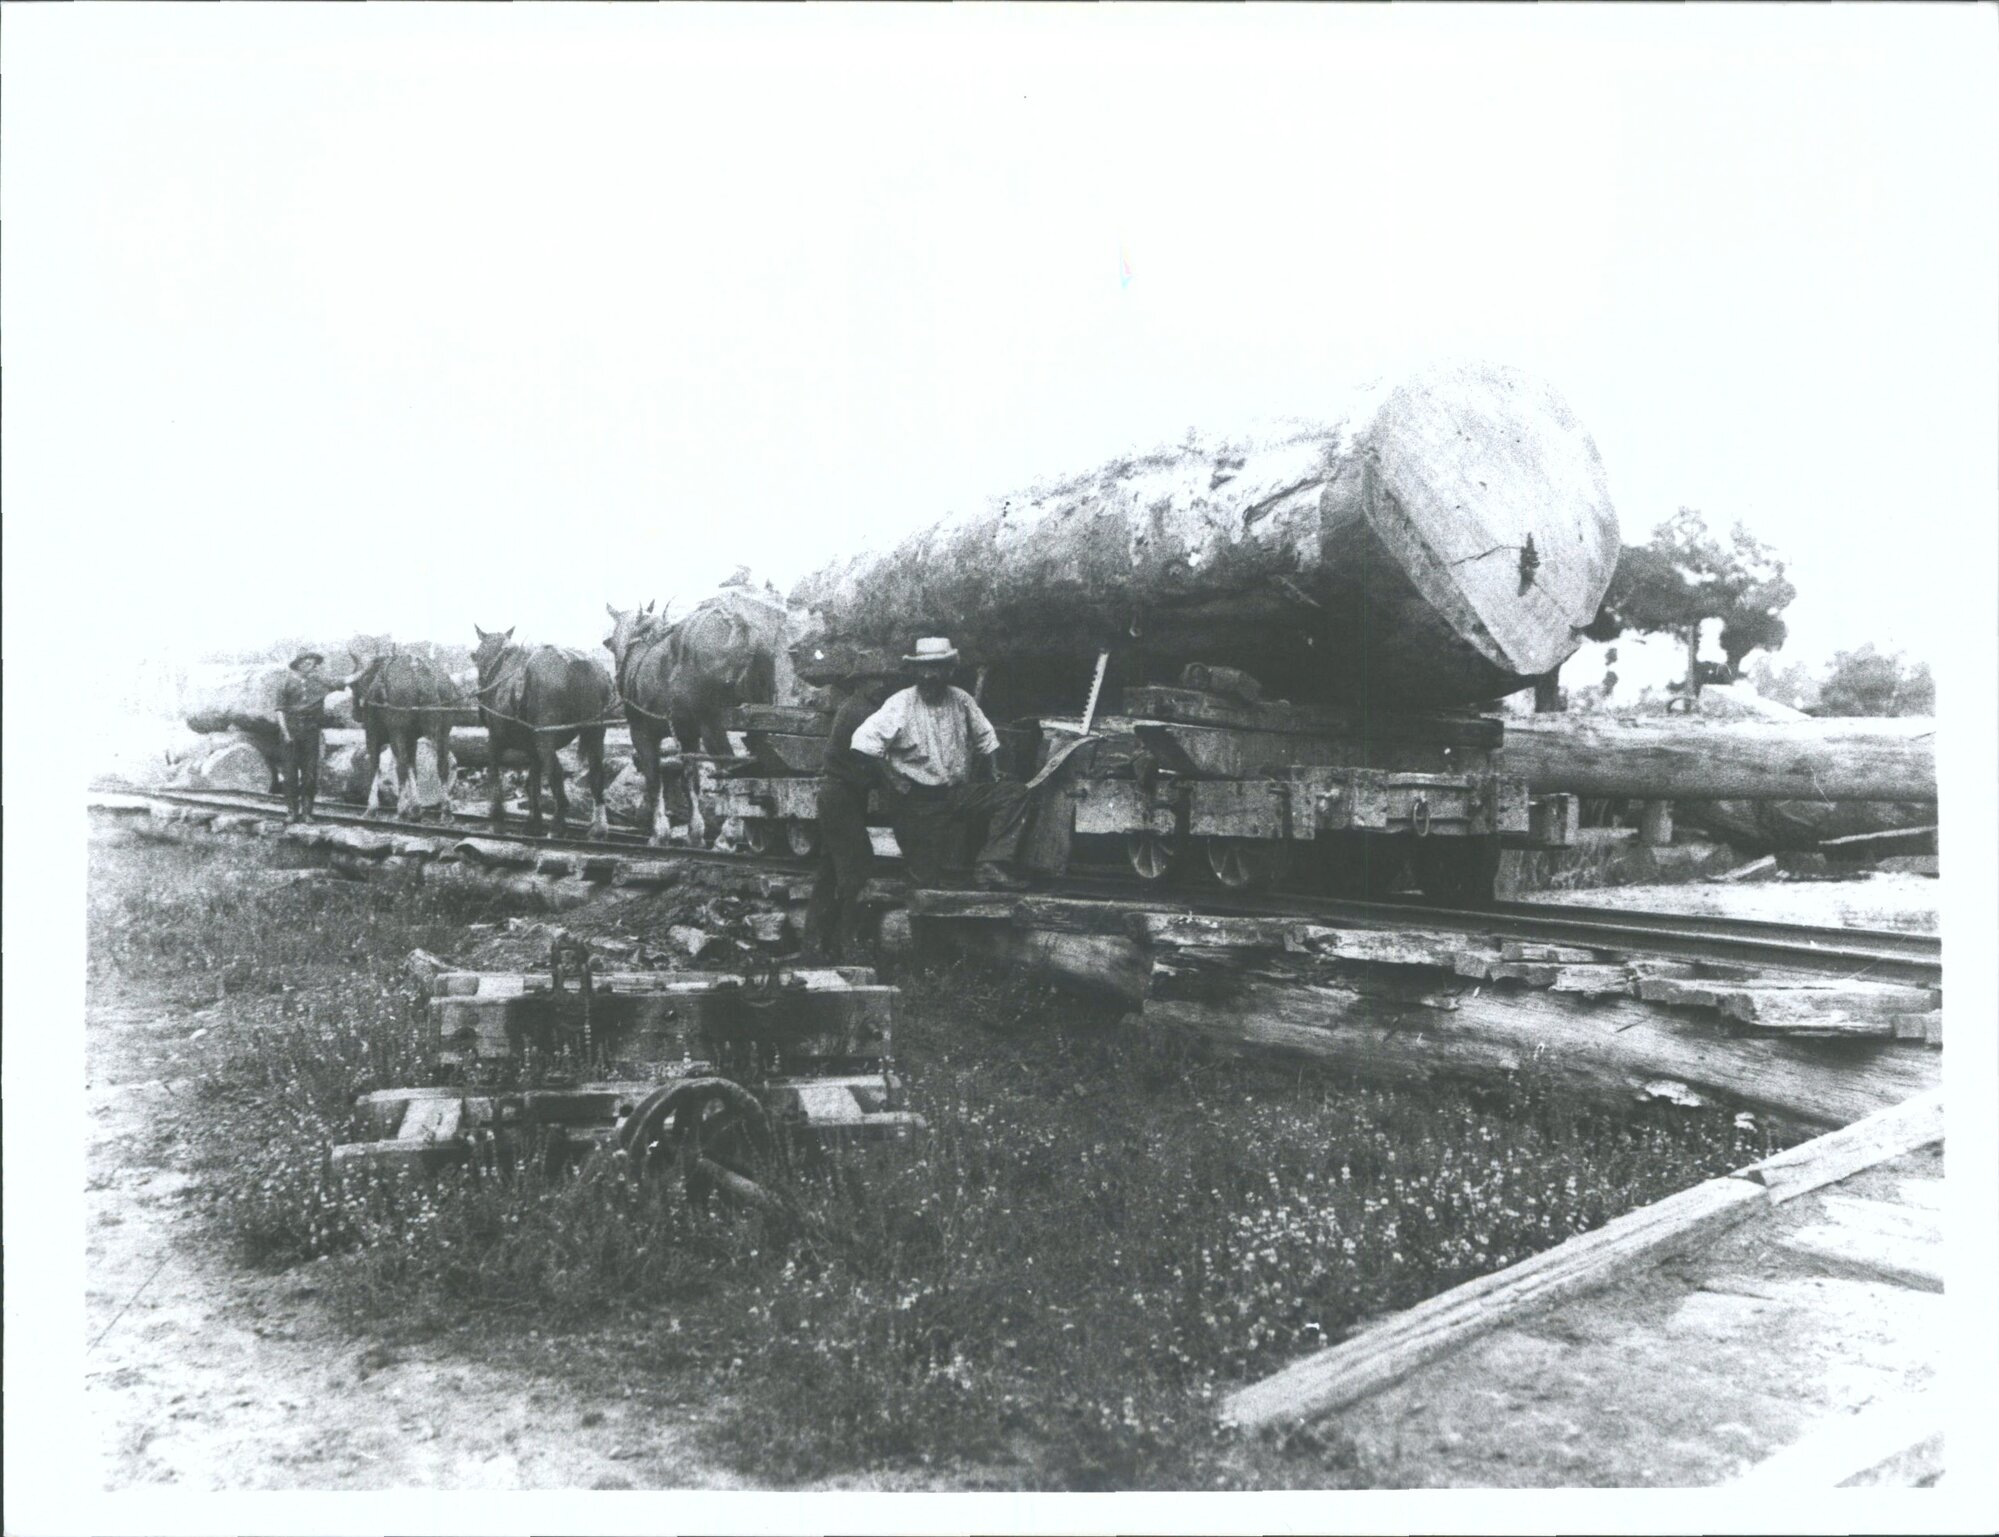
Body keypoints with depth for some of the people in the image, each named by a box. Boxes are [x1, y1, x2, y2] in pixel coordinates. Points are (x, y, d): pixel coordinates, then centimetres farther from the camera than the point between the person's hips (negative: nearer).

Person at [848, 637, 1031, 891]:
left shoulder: (961, 700, 3)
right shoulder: (901, 705, -11)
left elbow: (985, 738, 19)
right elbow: (864, 742, -22)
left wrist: (993, 774, 10)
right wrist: (896, 783, -17)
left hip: (960, 792, 4)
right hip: (921, 802, -4)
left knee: (1016, 794, -17)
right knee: (926, 878, -9)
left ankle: (989, 865, -22)